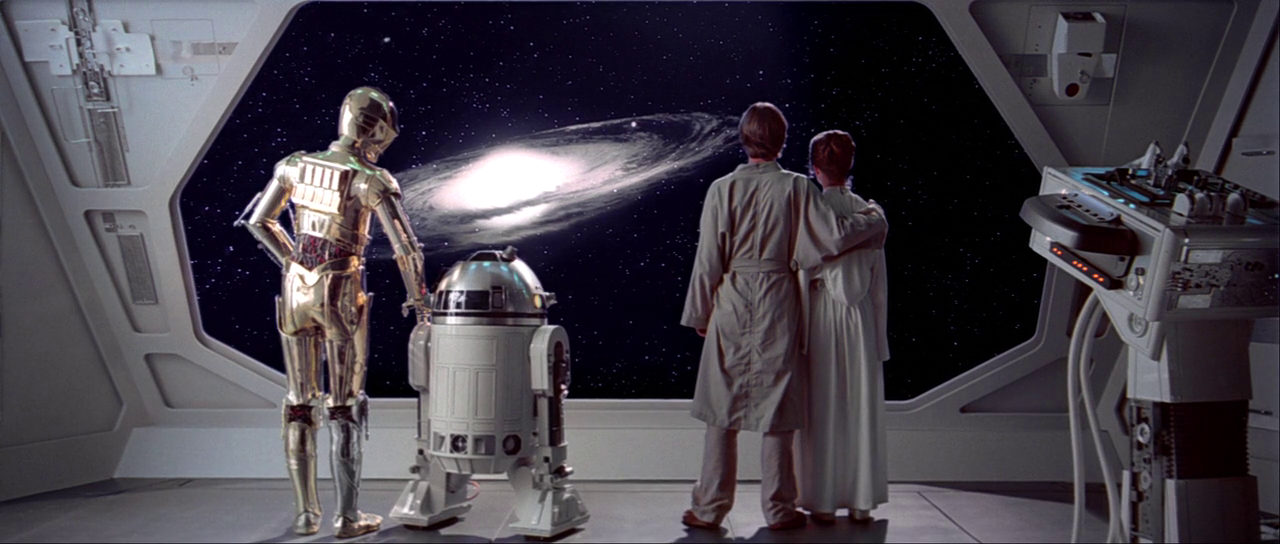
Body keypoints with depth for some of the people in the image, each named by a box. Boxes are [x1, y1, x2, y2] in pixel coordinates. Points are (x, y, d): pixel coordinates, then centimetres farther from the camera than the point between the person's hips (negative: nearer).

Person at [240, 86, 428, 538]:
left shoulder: (294, 164, 2)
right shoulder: (373, 180, -14)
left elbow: (259, 221, 12)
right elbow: (406, 247, -17)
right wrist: (419, 300, -2)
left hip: (296, 291, 5)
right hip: (342, 296, -5)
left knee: (300, 404, 13)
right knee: (345, 407, 5)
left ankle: (306, 513, 19)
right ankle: (346, 517, 10)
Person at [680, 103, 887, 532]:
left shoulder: (723, 188, -4)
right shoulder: (796, 187, -4)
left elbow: (709, 260, -2)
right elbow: (834, 235, -7)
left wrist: (700, 314, 7)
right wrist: (876, 219, 12)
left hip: (731, 302, 0)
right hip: (778, 304, 0)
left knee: (722, 405, 7)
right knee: (776, 407, 8)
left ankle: (710, 508, 12)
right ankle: (779, 509, 16)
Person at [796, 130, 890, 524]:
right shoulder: (869, 211, 1)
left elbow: (801, 273, -10)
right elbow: (878, 282, 5)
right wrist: (878, 335, 13)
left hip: (820, 316, -3)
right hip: (861, 318, 3)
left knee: (822, 409, 5)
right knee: (861, 407, 10)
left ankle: (822, 502, 12)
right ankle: (861, 501, 17)